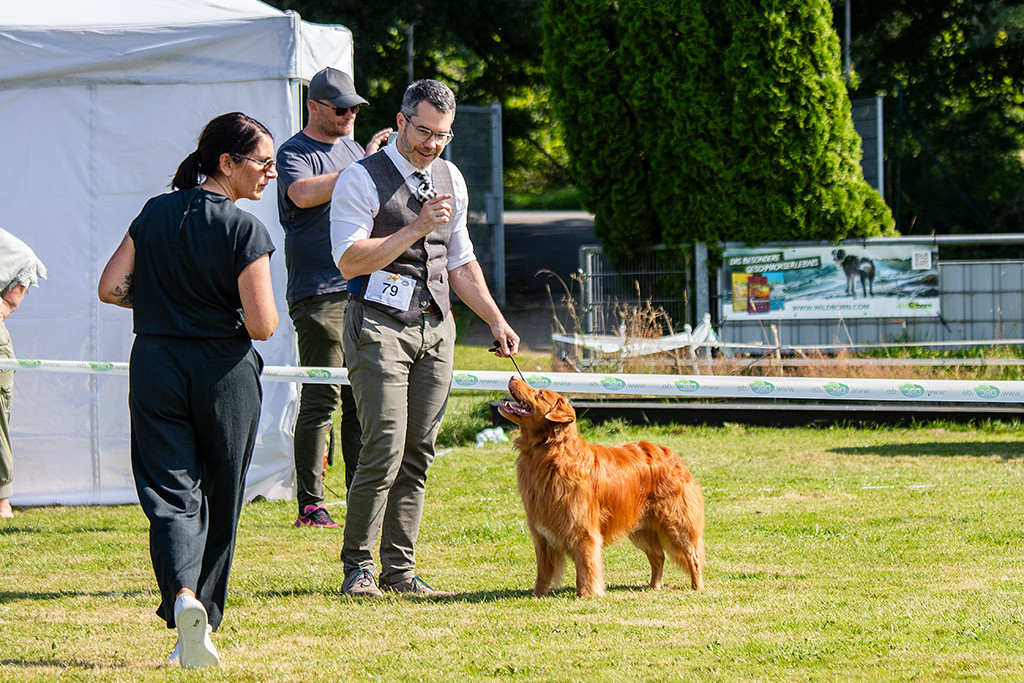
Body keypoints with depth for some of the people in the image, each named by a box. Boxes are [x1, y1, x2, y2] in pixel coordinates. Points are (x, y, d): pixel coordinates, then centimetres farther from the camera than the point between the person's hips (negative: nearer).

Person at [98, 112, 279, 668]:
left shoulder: (155, 214, 3)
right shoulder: (243, 230, -12)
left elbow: (110, 287, 3)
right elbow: (262, 325, -16)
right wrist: (223, 309, 7)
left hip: (155, 367, 3)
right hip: (225, 374, -3)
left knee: (170, 495, -1)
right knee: (218, 502, 12)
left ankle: (183, 596, -27)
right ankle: (203, 622, 17)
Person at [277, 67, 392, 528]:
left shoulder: (354, 150, 21)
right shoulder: (294, 152, -1)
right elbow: (303, 194, -23)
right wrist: (363, 167, -20)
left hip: (361, 290, 7)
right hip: (318, 295, -7)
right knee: (321, 400, -9)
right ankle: (310, 504, -7)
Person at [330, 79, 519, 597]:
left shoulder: (450, 180, 14)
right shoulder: (362, 180, -6)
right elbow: (350, 261, -15)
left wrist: (496, 320, 17)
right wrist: (417, 228, -19)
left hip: (435, 327, 6)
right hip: (380, 326, -6)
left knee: (417, 455, 3)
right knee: (384, 451, -13)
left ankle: (400, 568, 7)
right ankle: (357, 564, -2)